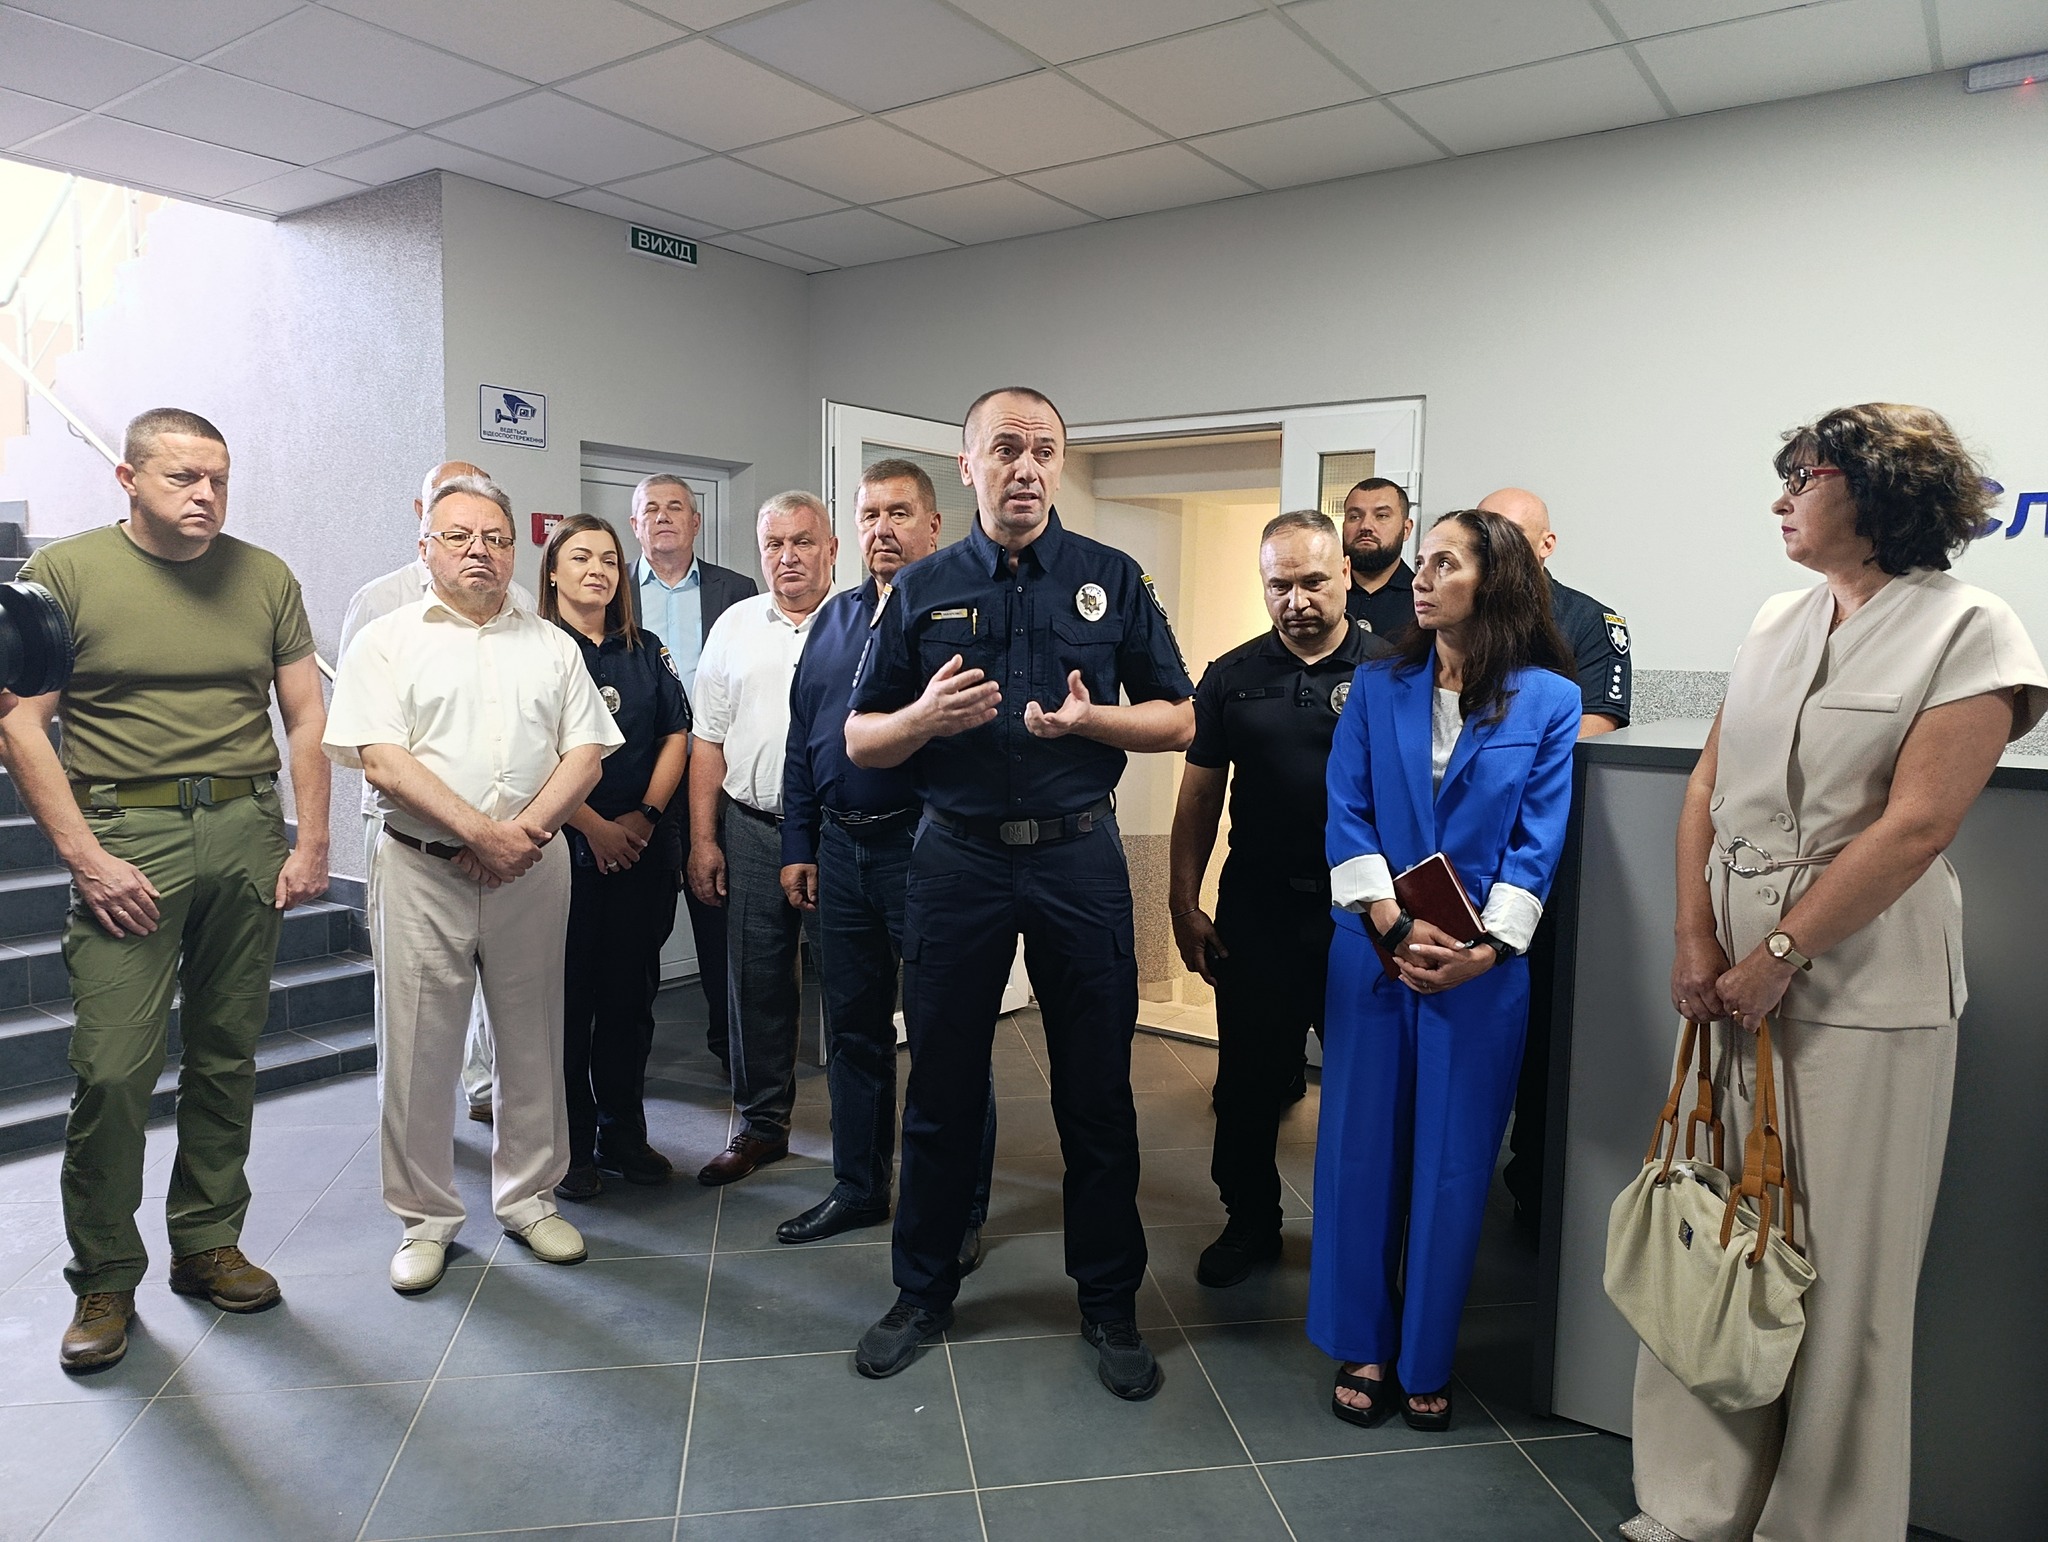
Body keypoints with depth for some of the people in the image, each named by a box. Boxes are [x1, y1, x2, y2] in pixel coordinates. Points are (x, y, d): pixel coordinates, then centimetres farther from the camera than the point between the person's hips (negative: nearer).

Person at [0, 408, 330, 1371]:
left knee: (227, 1057, 9)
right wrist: (85, 855, -10)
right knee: (113, 1069, -5)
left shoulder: (264, 577, 10)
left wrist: (311, 842, 3)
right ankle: (104, 1279, 12)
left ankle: (207, 1243, 23)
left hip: (248, 831, 3)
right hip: (126, 832, -3)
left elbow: (307, 720, 11)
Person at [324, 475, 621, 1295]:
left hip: (532, 871, 2)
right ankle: (426, 1218, 20)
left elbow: (585, 753, 4)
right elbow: (383, 760, -8)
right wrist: (480, 830, -17)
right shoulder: (388, 641, 3)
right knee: (418, 1047, 4)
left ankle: (529, 1197, 26)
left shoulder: (552, 645, 11)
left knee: (532, 1041, 10)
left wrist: (526, 830, -11)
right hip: (422, 868, -2)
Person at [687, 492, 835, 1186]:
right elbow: (709, 740, 10)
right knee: (755, 985, 10)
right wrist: (703, 839, 6)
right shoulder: (735, 625, 11)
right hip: (751, 829, 3)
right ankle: (761, 1125, 25)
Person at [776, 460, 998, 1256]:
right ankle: (858, 1187, 32)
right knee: (853, 1027, 16)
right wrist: (798, 846, 13)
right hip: (841, 850, 7)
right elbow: (802, 737, 16)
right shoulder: (835, 617, 14)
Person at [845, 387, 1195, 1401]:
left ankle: (1109, 1305, 25)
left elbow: (1178, 719, 4)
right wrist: (924, 718, -16)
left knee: (1097, 1094, 7)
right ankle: (923, 1292, 29)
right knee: (941, 1089, 10)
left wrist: (1090, 718, -15)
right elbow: (859, 740, 6)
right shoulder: (921, 590, 6)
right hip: (956, 858, 1)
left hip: (1079, 858, 0)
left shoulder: (1112, 579, 4)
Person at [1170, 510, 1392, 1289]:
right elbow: (1200, 796, 6)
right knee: (1248, 1079, 12)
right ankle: (1250, 1222, 31)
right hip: (1256, 914, 2)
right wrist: (1183, 904, 2)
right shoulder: (1232, 677, 5)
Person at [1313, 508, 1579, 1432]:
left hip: (1483, 967, -2)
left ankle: (1426, 1362, 25)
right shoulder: (1378, 690, 6)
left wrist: (1484, 950, -16)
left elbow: (1539, 840, -5)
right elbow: (1346, 816, -1)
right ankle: (1362, 1347, 25)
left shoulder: (1550, 700, 1)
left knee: (1452, 1166, 6)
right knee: (1361, 1148, 8)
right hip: (1373, 956, 2)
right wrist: (1395, 926, -14)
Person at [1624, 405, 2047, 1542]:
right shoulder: (1778, 623, 12)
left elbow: (1915, 827, -14)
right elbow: (1708, 786, 8)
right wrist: (1695, 942, -4)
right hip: (1730, 975, 5)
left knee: (1840, 1275, 4)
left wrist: (1776, 959, -15)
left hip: (1862, 990, -5)